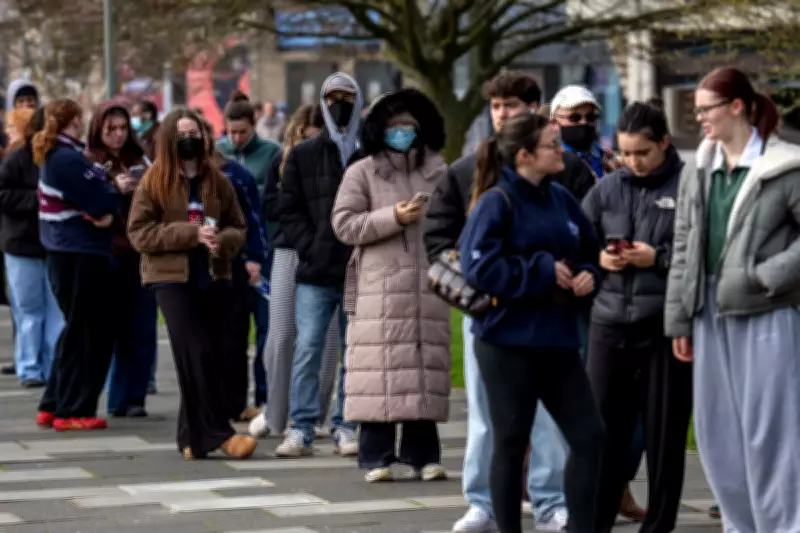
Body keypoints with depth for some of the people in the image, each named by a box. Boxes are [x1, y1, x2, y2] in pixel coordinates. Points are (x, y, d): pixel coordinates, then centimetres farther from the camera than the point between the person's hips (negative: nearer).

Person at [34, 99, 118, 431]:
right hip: (81, 257, -10)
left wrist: (104, 208, -6)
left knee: (77, 332, 19)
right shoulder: (68, 159, -18)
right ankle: (73, 411, 3)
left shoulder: (52, 157, 13)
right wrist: (113, 203, 0)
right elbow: (103, 204, -19)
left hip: (63, 253, 10)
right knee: (91, 334, -1)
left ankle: (53, 406, 21)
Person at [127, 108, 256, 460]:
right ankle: (219, 432, -8)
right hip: (173, 278, -4)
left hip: (215, 276, 4)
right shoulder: (153, 183, 0)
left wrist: (223, 240, -12)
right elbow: (139, 232, -6)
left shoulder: (218, 182, 11)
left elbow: (238, 228, 13)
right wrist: (191, 233, -15)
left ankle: (193, 436, 13)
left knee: (215, 356, 2)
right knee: (197, 355, -13)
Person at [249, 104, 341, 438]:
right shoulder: (283, 161, 7)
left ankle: (315, 417, 12)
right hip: (288, 254, 2)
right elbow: (268, 206, 5)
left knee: (326, 340, 1)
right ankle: (274, 414, 14)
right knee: (281, 337, 1)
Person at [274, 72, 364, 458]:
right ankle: (301, 429, 0)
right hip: (315, 273, 1)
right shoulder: (303, 155, 10)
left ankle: (346, 428, 13)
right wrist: (310, 249, -5)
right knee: (307, 349, -4)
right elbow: (289, 211, 8)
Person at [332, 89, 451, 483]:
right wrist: (394, 217, -12)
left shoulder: (438, 172, 13)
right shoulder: (363, 172, 3)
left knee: (426, 369, 4)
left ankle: (423, 454, 10)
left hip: (428, 289, 3)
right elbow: (343, 224, -4)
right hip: (380, 288, -3)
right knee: (380, 371, -6)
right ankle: (376, 457, -1)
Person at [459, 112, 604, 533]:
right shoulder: (496, 202, -11)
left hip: (558, 341, 7)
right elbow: (479, 268, -20)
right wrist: (543, 272, -16)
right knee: (511, 443, 4)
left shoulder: (561, 200, 9)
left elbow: (589, 253, 20)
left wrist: (587, 276, -2)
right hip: (508, 343, -6)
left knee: (589, 436, 5)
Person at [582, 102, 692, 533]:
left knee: (664, 433, 6)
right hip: (610, 320, 4)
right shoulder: (607, 188, 10)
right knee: (601, 430, 7)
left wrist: (659, 258, -15)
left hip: (666, 326, -4)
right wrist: (598, 259, -5)